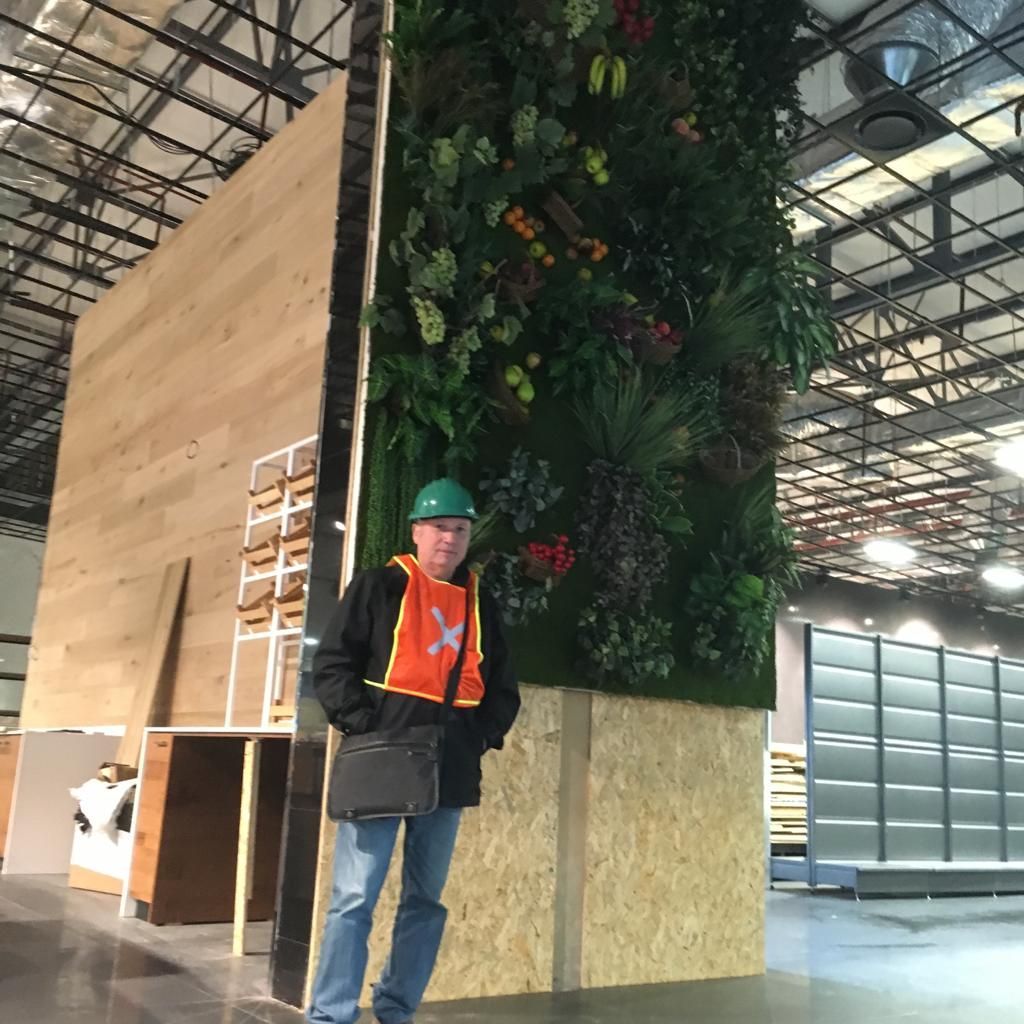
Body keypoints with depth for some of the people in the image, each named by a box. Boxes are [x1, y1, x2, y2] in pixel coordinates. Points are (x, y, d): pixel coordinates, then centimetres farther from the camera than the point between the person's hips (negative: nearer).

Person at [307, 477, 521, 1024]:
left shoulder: (480, 604, 14)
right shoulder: (379, 586, 1)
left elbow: (503, 688, 19)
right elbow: (332, 664, -4)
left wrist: (485, 733, 3)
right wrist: (363, 727, -13)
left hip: (449, 775, 5)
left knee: (426, 900, 12)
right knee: (354, 898, -4)